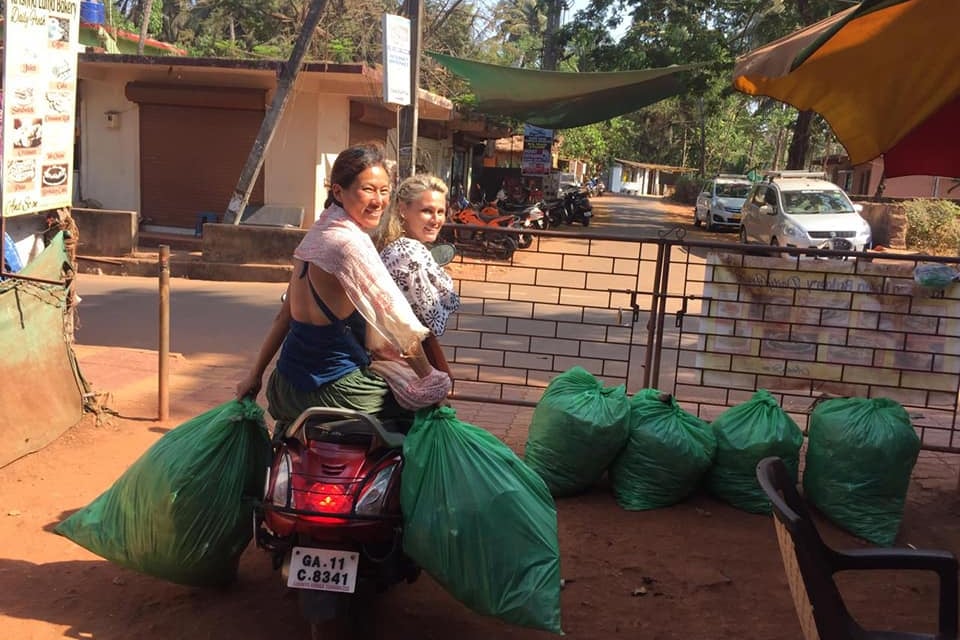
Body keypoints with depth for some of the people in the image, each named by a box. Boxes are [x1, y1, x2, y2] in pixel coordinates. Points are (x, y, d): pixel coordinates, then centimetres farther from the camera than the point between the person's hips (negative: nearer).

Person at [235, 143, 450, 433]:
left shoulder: (317, 233, 6)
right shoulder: (349, 243, -21)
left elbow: (286, 314, 12)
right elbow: (400, 326, -18)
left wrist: (255, 375, 18)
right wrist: (428, 377, -7)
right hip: (333, 392, -9)